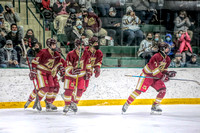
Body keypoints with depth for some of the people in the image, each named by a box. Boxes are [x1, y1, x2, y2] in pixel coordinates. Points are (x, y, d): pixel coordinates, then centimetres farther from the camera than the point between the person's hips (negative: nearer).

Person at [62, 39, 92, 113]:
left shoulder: (86, 54, -6)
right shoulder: (70, 54, -21)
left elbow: (88, 63, 10)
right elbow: (67, 68, -22)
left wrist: (88, 72, 4)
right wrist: (73, 71, -40)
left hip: (81, 75, 4)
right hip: (70, 74, -4)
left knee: (80, 90, -2)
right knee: (69, 90, -9)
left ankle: (74, 103, 20)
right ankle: (67, 105, 7)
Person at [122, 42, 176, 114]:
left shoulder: (167, 59, 3)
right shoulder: (156, 57, -24)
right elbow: (155, 70, -27)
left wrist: (168, 73, -5)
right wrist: (162, 77, -28)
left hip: (156, 77, 8)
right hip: (147, 75, -8)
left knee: (163, 89, -8)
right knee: (139, 90, -11)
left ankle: (155, 106, 1)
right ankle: (126, 104, 0)